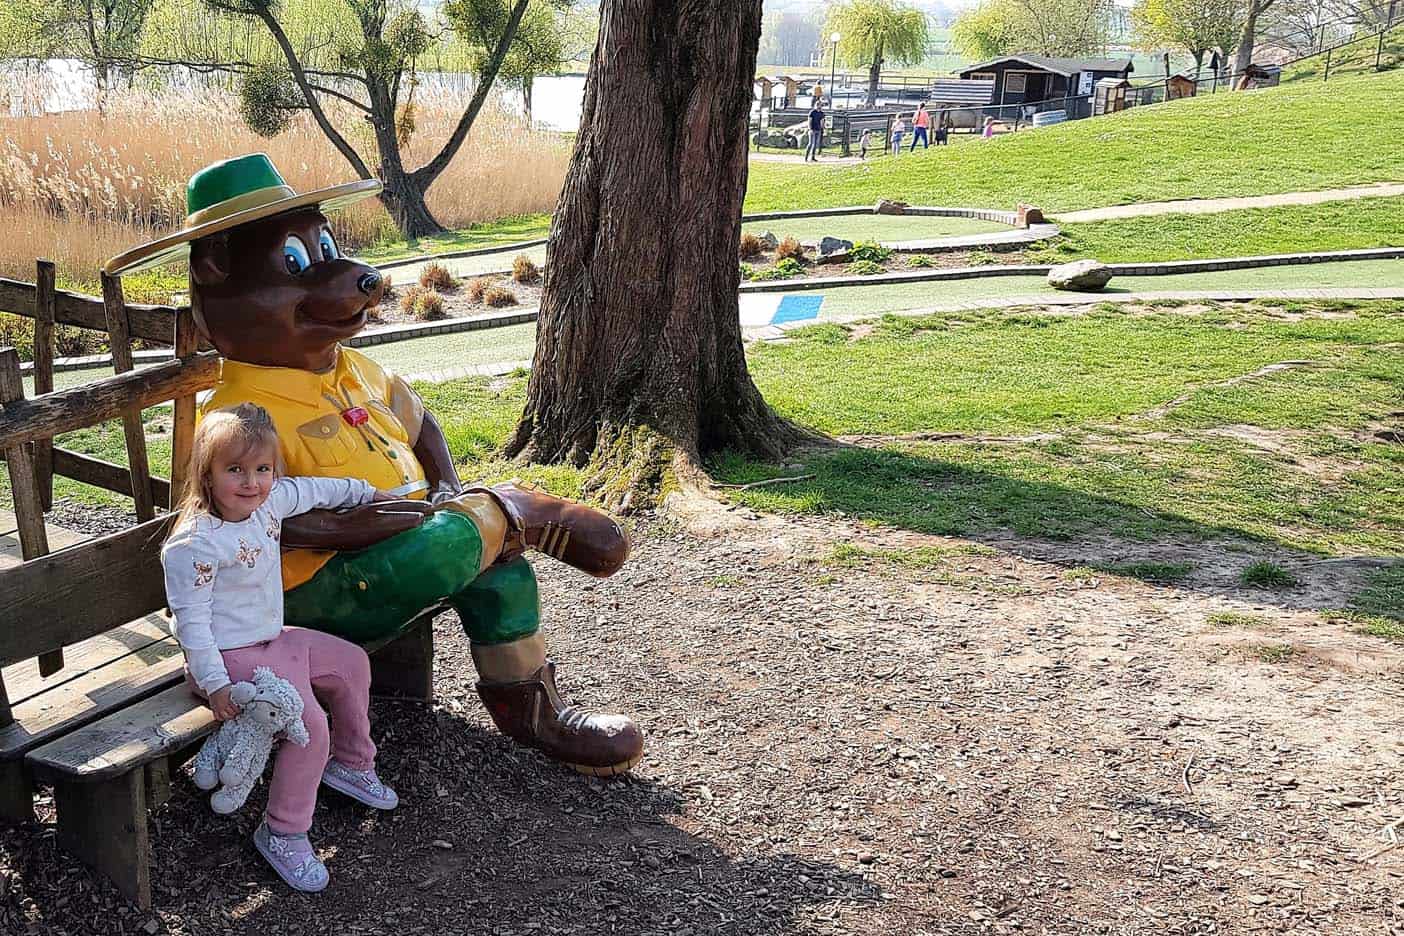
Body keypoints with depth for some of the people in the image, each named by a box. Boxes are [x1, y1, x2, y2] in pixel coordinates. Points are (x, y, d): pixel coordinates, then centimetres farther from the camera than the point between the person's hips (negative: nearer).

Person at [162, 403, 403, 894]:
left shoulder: (270, 501, -1)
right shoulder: (196, 543, -24)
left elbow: (314, 490, 20)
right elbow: (191, 619, -23)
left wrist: (365, 491, 32)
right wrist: (214, 683, -27)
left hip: (273, 640, 9)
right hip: (232, 657, -9)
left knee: (351, 662, 19)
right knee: (309, 723, -23)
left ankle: (351, 764, 38)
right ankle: (282, 833, -7)